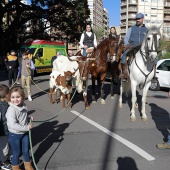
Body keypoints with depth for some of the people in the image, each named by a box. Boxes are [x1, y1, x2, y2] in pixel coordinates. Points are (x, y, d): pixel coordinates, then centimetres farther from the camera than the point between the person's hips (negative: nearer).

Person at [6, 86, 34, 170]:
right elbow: (13, 125, -35)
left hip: (25, 133, 6)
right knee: (16, 152, 12)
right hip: (14, 135, -6)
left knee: (26, 150, 21)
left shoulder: (24, 106, -6)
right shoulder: (11, 110, -28)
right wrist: (26, 127, -30)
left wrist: (29, 118, -5)